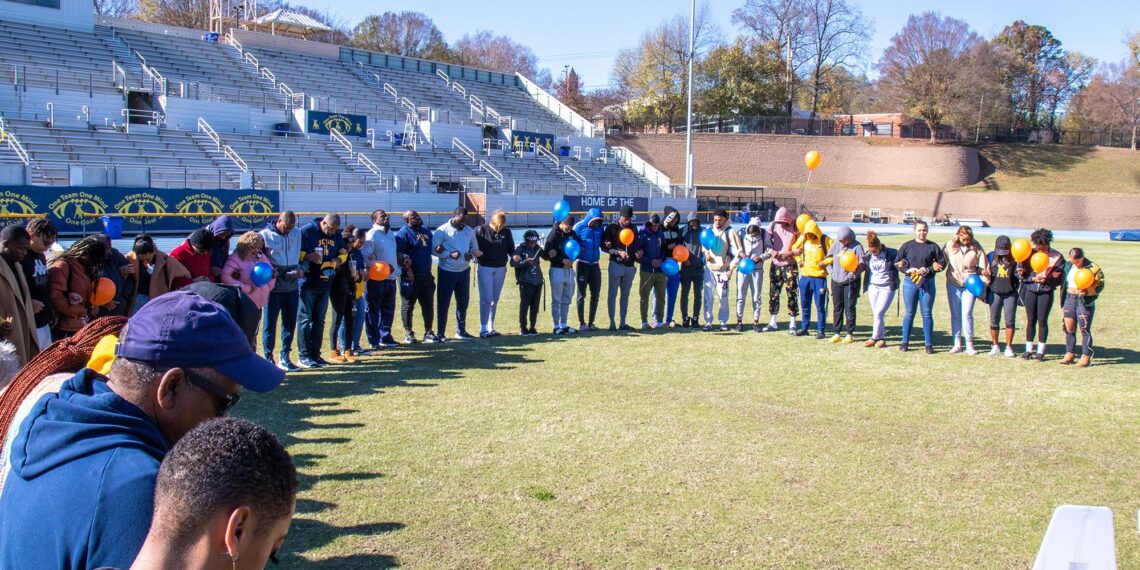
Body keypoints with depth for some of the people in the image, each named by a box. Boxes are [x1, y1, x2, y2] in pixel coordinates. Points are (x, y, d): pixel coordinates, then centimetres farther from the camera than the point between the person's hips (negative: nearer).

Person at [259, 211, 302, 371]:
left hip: (292, 286, 5)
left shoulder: (297, 233, 8)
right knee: (270, 323, 2)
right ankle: (268, 359, 10)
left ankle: (284, 357, 21)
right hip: (273, 287, -4)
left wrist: (300, 269, 0)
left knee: (290, 322, 9)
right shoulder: (264, 235, -6)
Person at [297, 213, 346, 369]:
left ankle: (315, 354, 19)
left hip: (325, 284, 6)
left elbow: (343, 252, 20)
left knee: (319, 320, 11)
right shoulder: (306, 232, -11)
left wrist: (338, 260, -1)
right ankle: (303, 356, 2)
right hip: (307, 284, -6)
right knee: (305, 319, -3)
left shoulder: (337, 235, 8)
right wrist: (307, 256, -27)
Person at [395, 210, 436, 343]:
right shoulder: (403, 233, -9)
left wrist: (439, 249, -2)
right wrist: (408, 269, -23)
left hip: (426, 275, 7)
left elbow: (431, 250, 22)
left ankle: (428, 332, 20)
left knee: (428, 304, 10)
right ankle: (408, 333, 13)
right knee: (408, 305, 4)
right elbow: (398, 254, -17)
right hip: (410, 276, -7)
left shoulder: (426, 232, 15)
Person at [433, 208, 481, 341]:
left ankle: (461, 331, 25)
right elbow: (433, 249, -12)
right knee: (443, 303, 1)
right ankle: (441, 333, 9)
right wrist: (450, 254, -23)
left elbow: (475, 248, 15)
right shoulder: (442, 230, -11)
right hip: (447, 271, -5)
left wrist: (471, 255, -8)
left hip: (464, 271, 5)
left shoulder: (469, 231, 6)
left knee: (463, 302, 12)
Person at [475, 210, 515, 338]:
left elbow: (511, 248, 10)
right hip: (485, 268, -4)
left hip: (500, 268, 4)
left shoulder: (506, 232, 2)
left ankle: (491, 327, 17)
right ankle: (483, 328, -1)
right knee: (486, 299, -6)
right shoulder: (480, 230, -8)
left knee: (495, 299, 9)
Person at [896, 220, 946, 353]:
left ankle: (929, 344, 8)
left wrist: (928, 270, -11)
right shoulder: (907, 246, 6)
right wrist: (907, 269, -11)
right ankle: (905, 342, 12)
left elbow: (942, 263, 4)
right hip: (910, 282, 0)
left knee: (927, 314, 3)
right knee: (909, 313, 5)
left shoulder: (933, 247, 5)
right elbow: (897, 262, 6)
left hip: (927, 283, 0)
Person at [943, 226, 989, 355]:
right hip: (953, 284, 2)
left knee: (967, 314, -7)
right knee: (955, 315, 7)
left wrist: (984, 282, -6)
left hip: (970, 284, -2)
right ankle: (957, 344, 14)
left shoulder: (976, 246, -4)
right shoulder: (950, 245, -2)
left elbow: (983, 265, -2)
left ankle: (969, 345, 2)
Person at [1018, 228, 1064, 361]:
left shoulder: (1057, 257, -3)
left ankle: (1040, 351, 9)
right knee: (1031, 320, 7)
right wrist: (1033, 278, -13)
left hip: (1046, 292, -2)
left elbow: (1058, 278, -5)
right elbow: (1022, 273, 3)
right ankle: (1028, 349, 15)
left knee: (1042, 320, 0)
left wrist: (1046, 280, -20)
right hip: (1031, 291, 2)